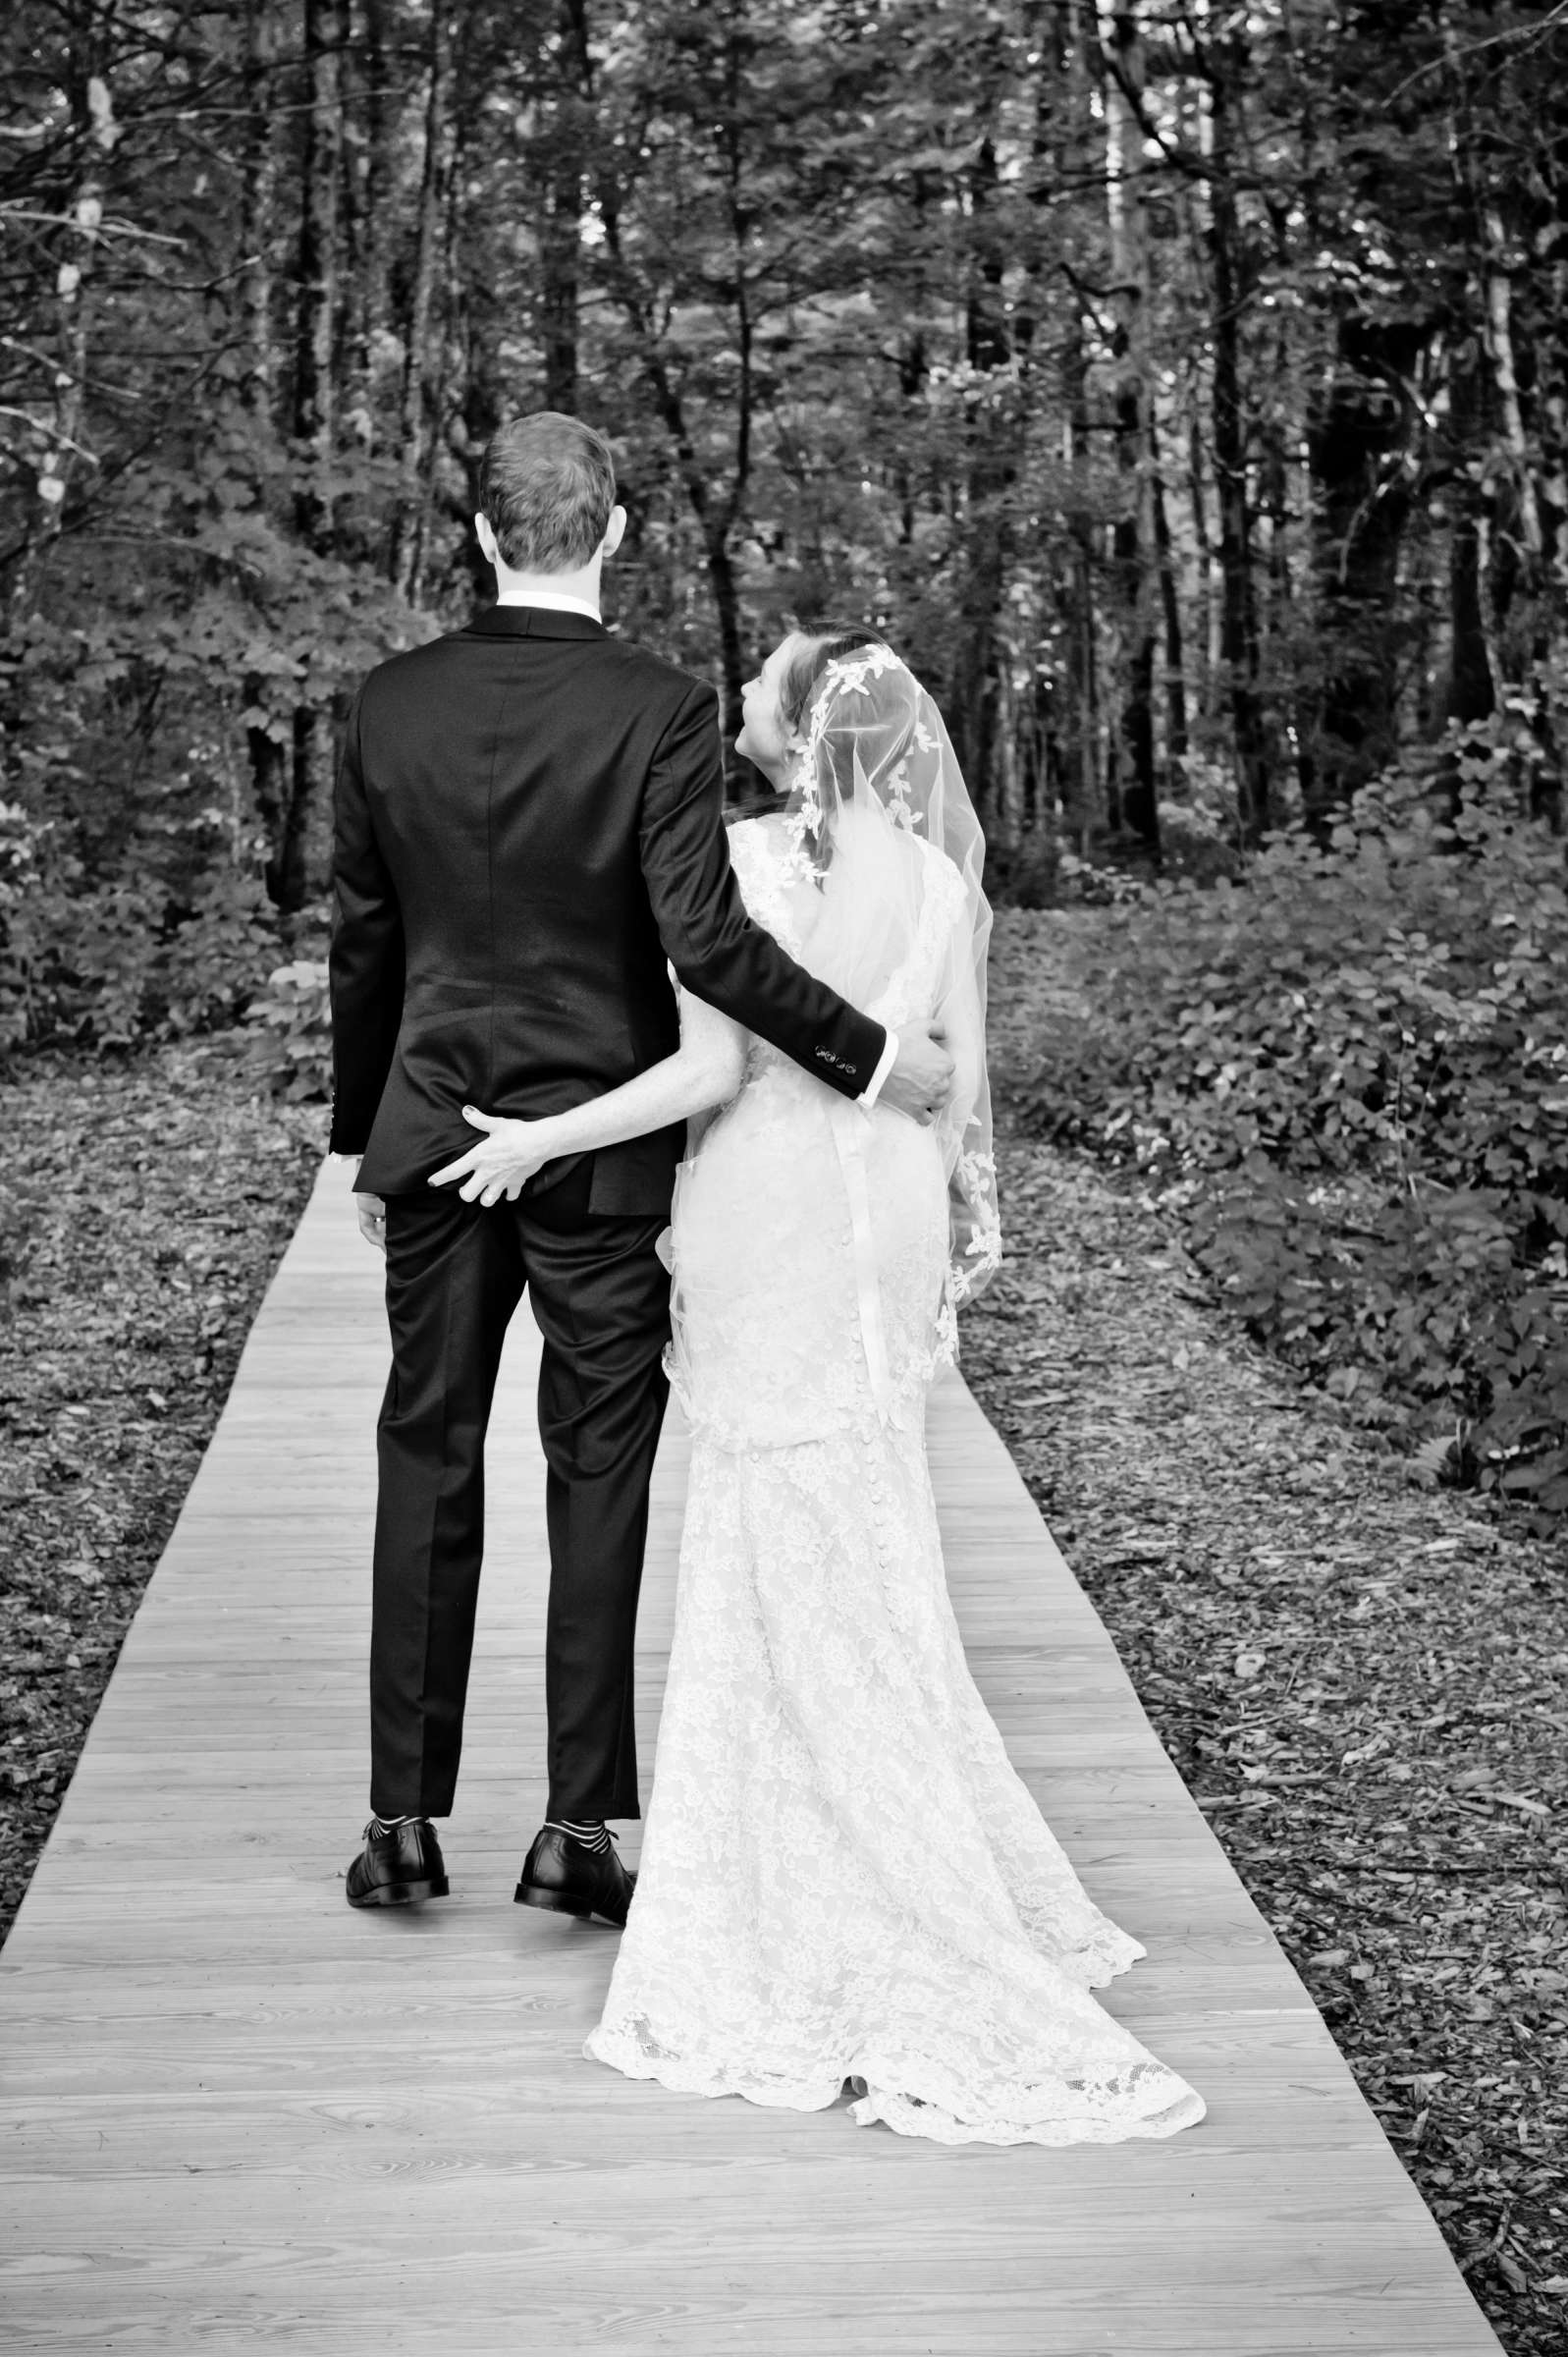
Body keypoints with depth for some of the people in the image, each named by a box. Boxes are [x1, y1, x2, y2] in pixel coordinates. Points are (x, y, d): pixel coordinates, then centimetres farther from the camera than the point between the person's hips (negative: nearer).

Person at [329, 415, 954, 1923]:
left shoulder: (391, 704, 1)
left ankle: (405, 1823, 15)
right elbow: (705, 939, -20)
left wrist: (367, 1140, 16)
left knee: (427, 1457, 11)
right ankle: (578, 1827, 10)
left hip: (435, 1139, 3)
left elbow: (362, 943, 6)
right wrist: (869, 1055, -10)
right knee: (597, 1475, 6)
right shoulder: (661, 710, -12)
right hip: (601, 1146, -3)